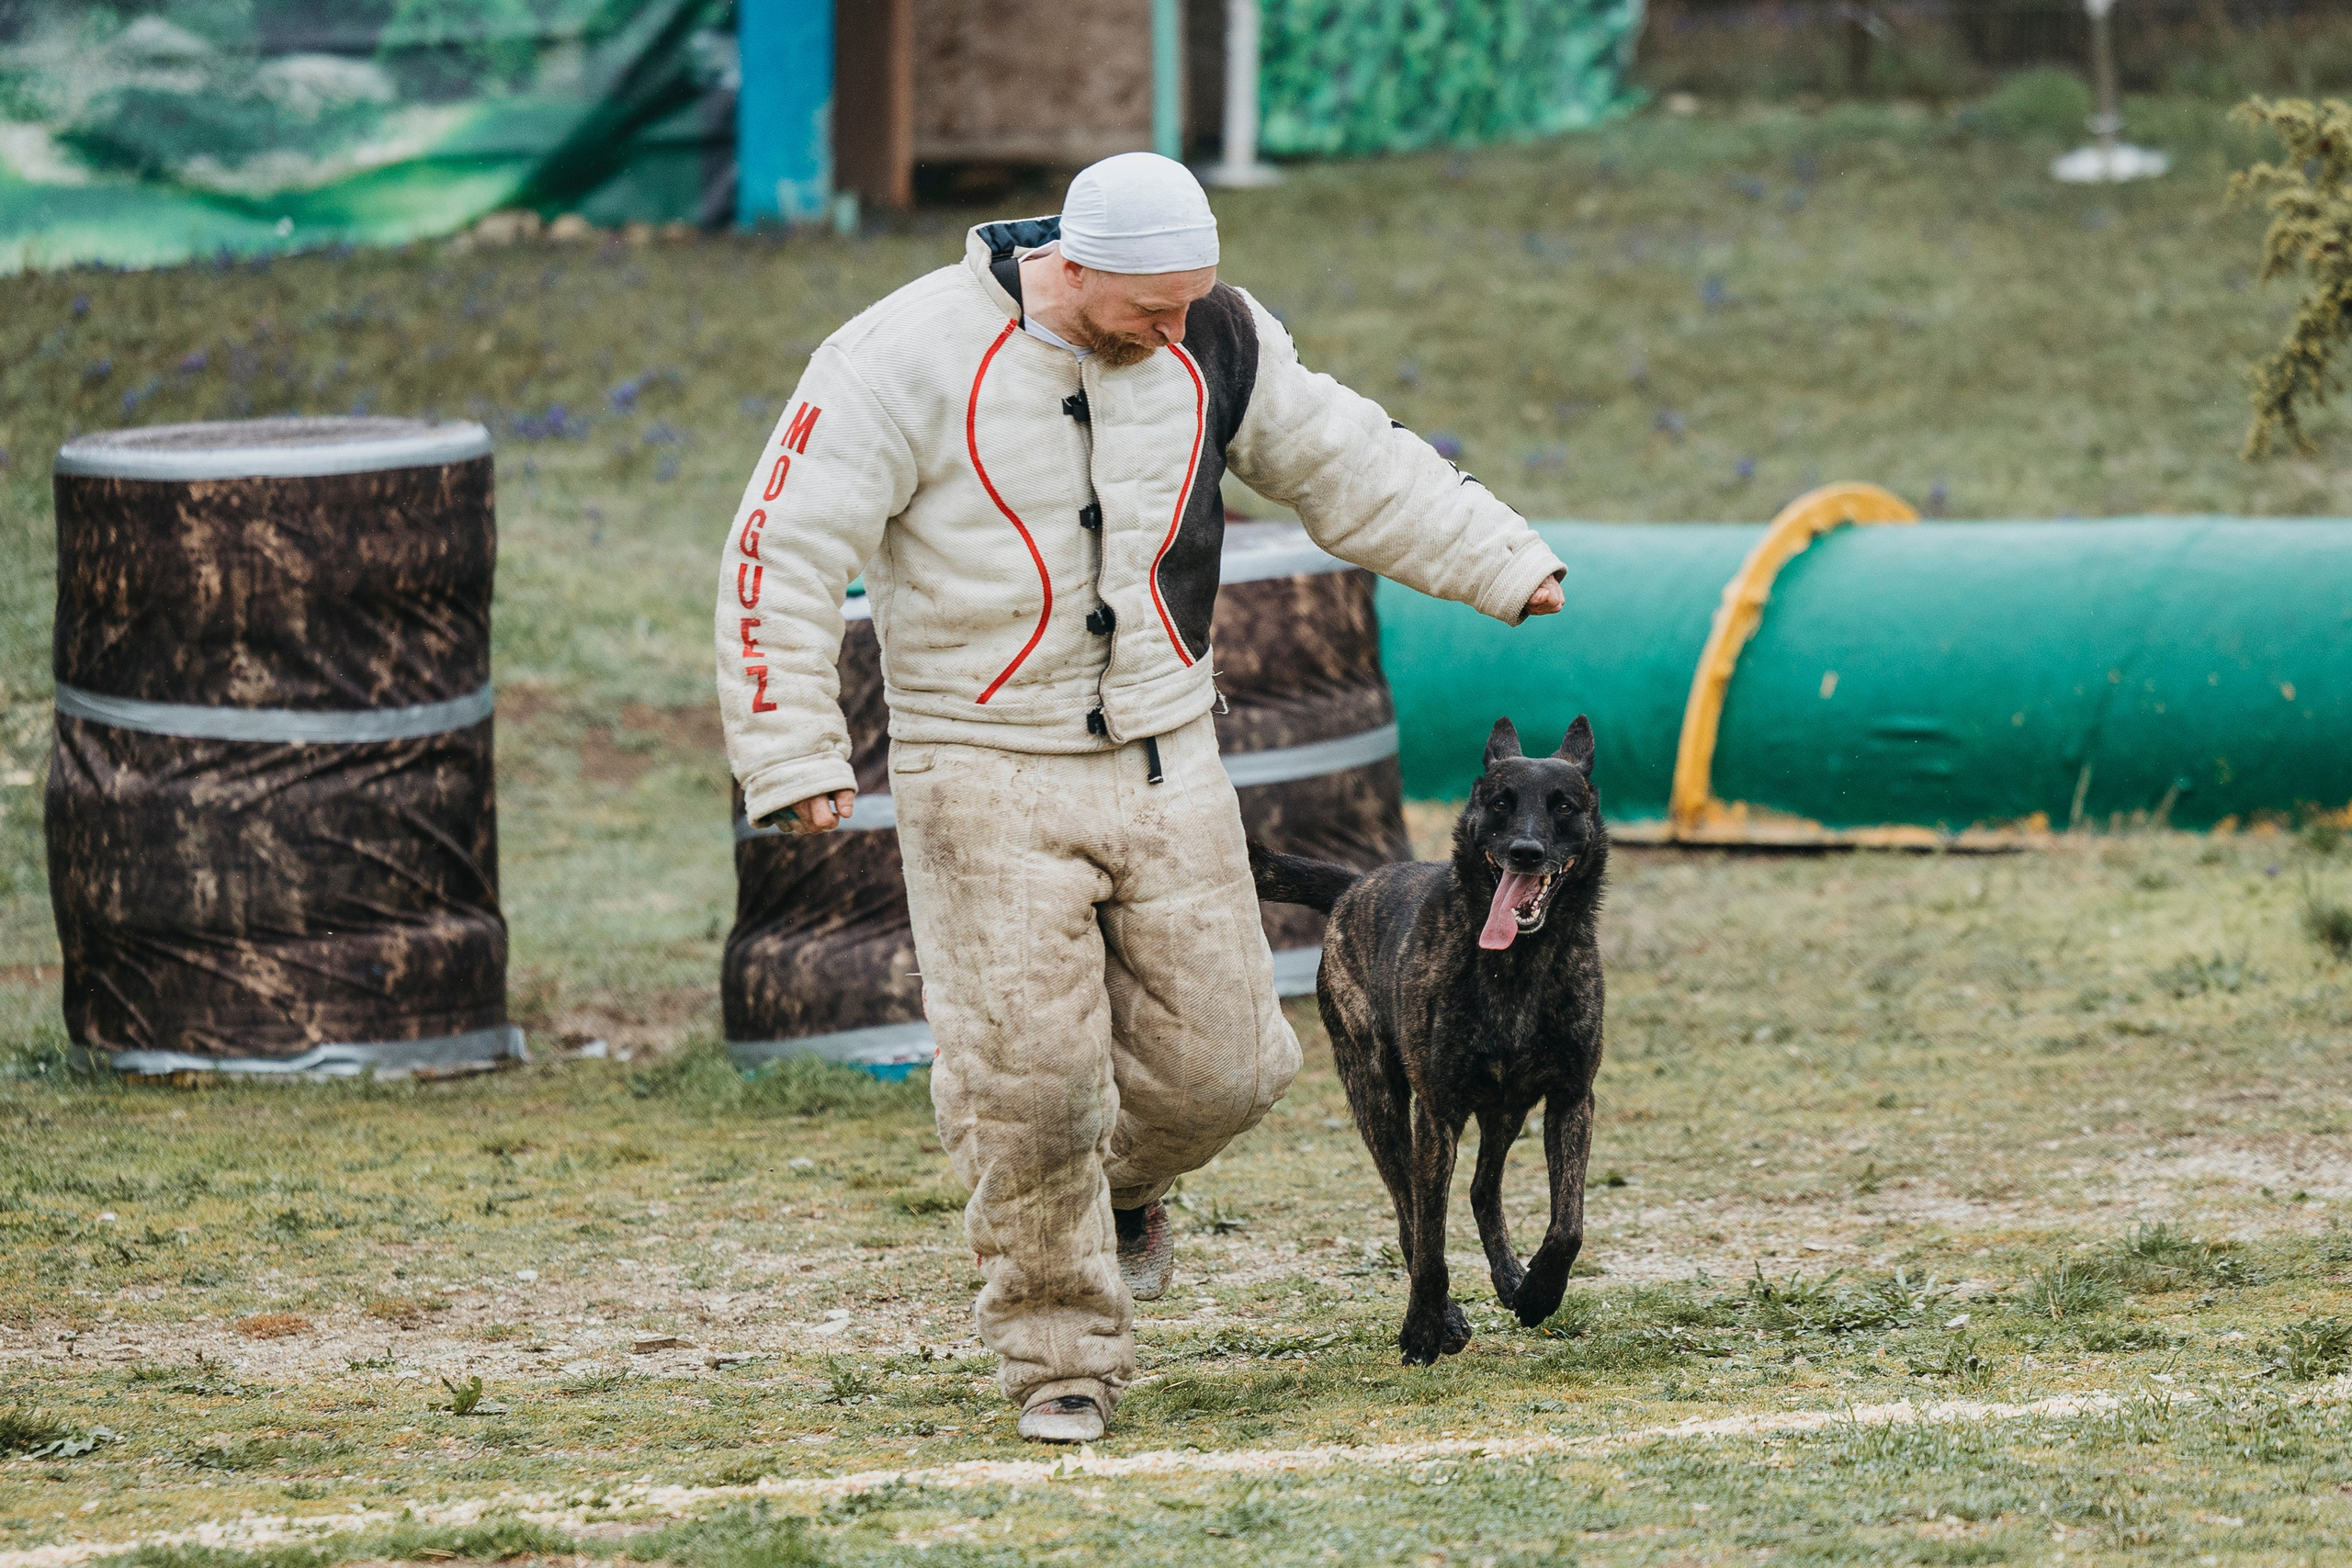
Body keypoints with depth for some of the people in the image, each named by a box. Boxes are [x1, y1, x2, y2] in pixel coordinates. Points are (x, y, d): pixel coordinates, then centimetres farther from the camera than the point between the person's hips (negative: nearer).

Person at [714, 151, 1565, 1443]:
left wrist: (1503, 564, 15)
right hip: (987, 778, -4)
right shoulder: (913, 363, -17)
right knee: (1028, 1079, -10)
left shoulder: (1211, 344, -1)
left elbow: (1341, 460, 14)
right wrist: (794, 756, -17)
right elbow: (783, 553, -14)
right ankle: (1062, 1353, 7)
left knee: (1220, 1066, 1)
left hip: (1165, 758, 4)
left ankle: (1121, 1181, 35)